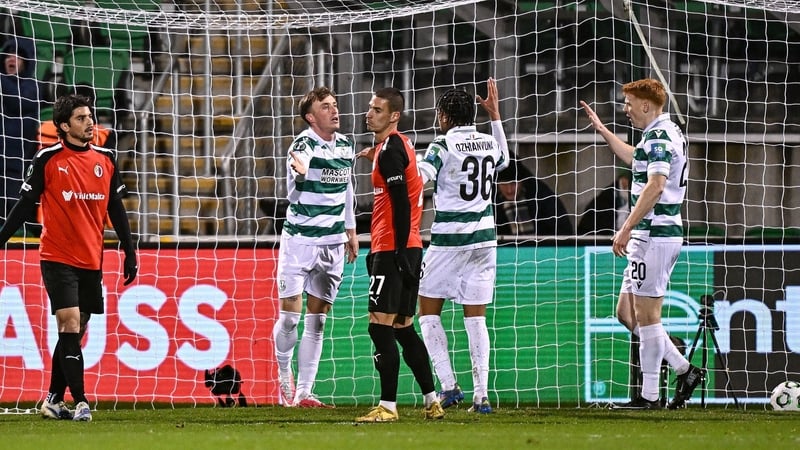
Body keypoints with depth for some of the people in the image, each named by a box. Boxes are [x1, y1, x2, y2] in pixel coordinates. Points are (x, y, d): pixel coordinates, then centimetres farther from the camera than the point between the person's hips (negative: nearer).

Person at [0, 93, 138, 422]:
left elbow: (116, 208, 12)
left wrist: (129, 252, 10)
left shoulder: (105, 159, 6)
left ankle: (54, 400, 17)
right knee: (70, 324, -14)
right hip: (58, 257, -5)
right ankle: (80, 401, -15)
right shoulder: (48, 160, -6)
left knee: (74, 333, 8)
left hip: (91, 261, 5)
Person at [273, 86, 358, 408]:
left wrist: (351, 231, 24)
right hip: (299, 239, -5)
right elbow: (293, 194, -27)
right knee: (290, 315, -6)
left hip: (333, 243, 5)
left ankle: (303, 393, 6)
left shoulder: (345, 145, 7)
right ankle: (284, 376, 20)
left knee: (317, 320, 4)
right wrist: (299, 175, -49)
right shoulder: (303, 145, -14)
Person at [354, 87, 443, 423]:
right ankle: (432, 402, 16)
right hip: (406, 248, 10)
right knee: (403, 328, 14)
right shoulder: (399, 145, 17)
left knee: (380, 325, -11)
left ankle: (387, 406, -13)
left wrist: (399, 250, -21)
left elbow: (401, 203, -19)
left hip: (393, 248, -10)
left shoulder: (390, 149, -12)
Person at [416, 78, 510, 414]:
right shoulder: (489, 143, 8)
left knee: (428, 310, 8)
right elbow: (504, 161, 32)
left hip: (449, 239, -5)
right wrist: (496, 117, 34)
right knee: (475, 316, 6)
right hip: (484, 237, 5)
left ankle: (448, 386, -3)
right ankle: (481, 395, -1)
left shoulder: (442, 147, -10)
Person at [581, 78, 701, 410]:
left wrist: (626, 228, -27)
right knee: (626, 311, 12)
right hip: (663, 234, 10)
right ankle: (683, 370, 10)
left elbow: (656, 185, -26)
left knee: (646, 316, -6)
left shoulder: (658, 136, -14)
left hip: (653, 236, -10)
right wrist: (602, 130, 44)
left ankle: (649, 396, -4)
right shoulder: (669, 133, 18)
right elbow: (635, 159, 39)